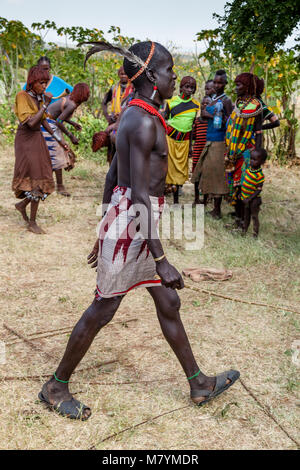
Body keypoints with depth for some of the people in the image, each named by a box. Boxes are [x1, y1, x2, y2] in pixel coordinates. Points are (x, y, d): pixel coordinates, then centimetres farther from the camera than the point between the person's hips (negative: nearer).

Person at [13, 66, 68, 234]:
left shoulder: (39, 96, 6)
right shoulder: (22, 96, -15)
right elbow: (31, 122, -26)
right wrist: (45, 104, -21)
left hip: (38, 139, 7)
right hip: (26, 140, -7)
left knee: (43, 178, 9)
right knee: (36, 179, -7)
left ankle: (22, 204, 31)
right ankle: (32, 222, 4)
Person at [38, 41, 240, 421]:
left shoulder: (134, 115, 14)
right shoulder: (145, 121, -18)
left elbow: (111, 177, 17)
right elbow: (139, 195, -23)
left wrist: (103, 233, 23)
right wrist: (161, 260, -23)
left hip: (135, 224, 10)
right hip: (130, 223, -10)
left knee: (168, 303, 15)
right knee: (102, 310, 3)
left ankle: (198, 384, 31)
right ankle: (56, 387, 23)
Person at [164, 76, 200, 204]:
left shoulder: (196, 105, 5)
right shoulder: (172, 101, -2)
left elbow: (193, 126, 10)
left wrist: (190, 145, 11)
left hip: (184, 141, 2)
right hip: (170, 137, -2)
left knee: (180, 169, 6)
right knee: (167, 166, -3)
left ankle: (176, 199, 15)